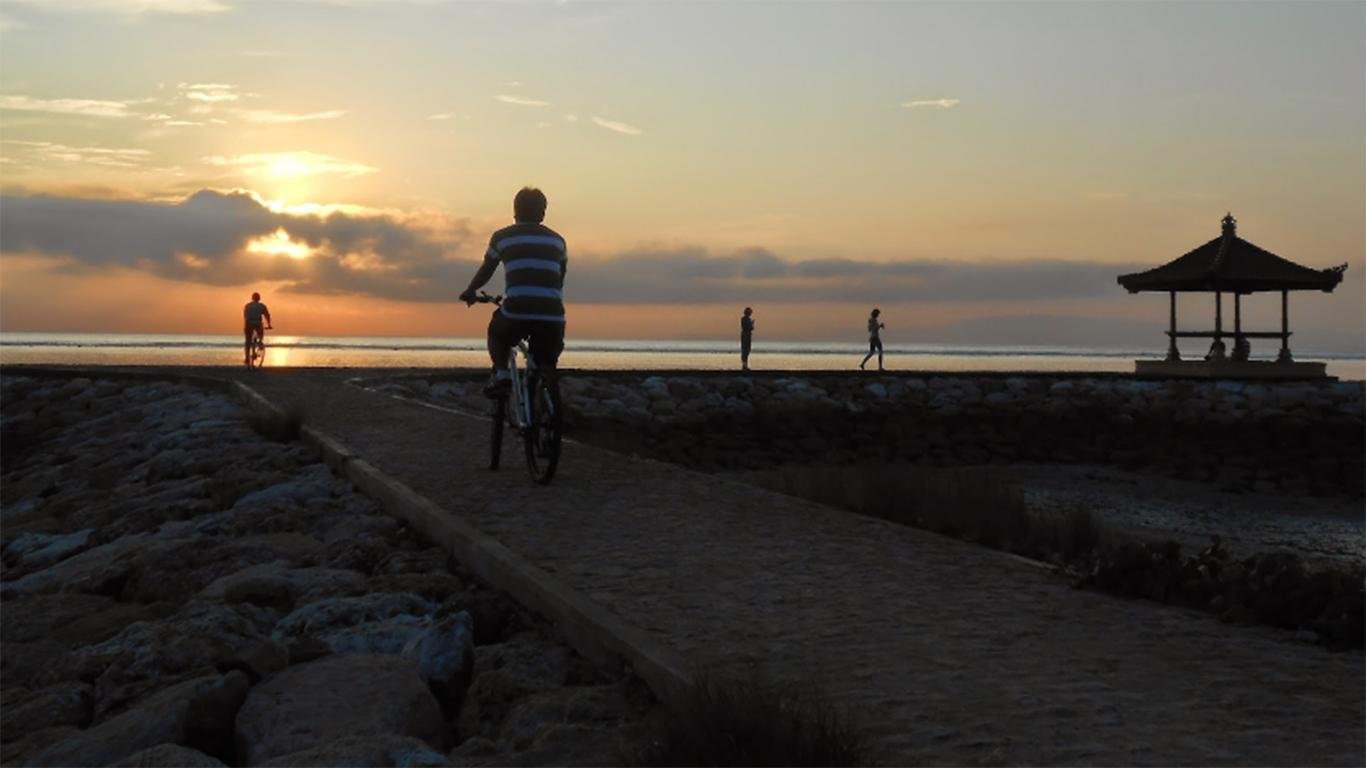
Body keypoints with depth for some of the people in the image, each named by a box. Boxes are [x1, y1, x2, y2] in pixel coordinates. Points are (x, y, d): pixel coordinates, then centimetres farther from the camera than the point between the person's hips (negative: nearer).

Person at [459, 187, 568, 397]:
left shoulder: (502, 237, 13)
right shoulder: (557, 240, 21)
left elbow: (485, 272, 24)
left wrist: (469, 292, 43)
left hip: (517, 311, -2)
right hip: (552, 315, 2)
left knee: (497, 334, 29)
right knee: (546, 369, 18)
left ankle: (501, 373, 7)